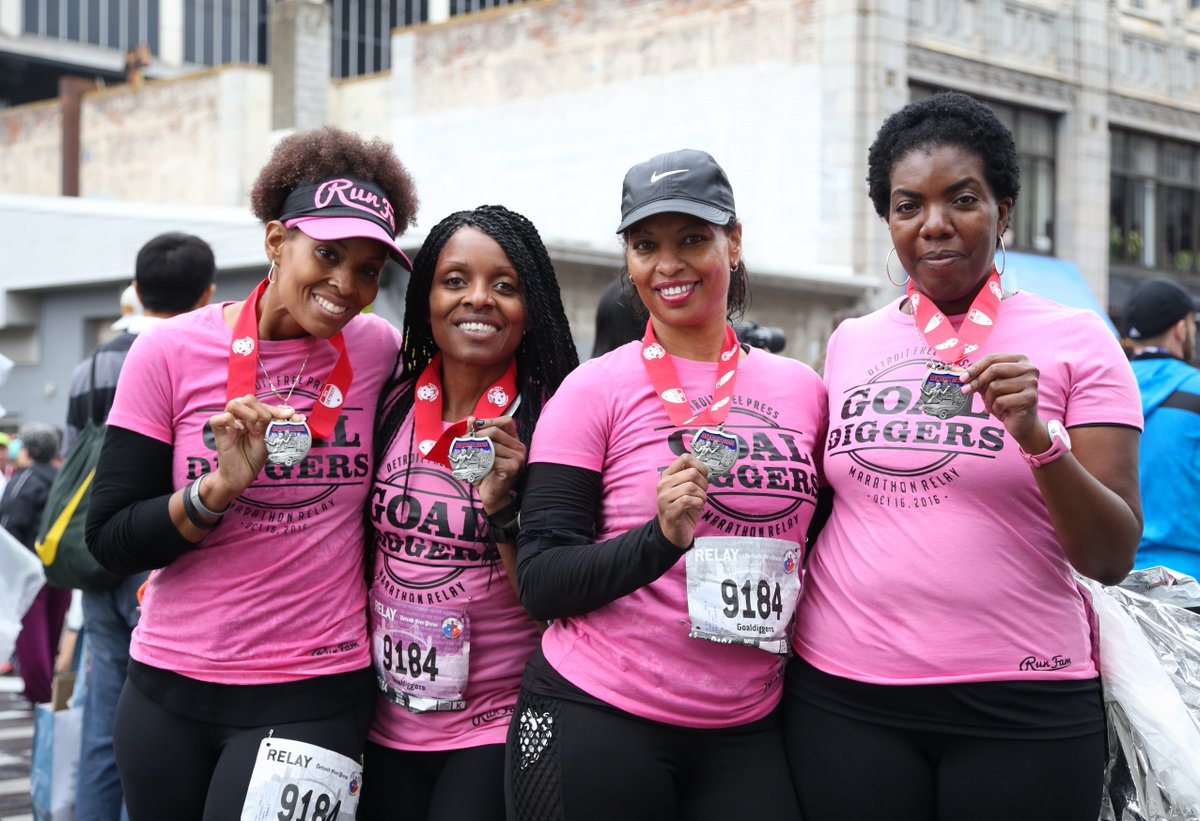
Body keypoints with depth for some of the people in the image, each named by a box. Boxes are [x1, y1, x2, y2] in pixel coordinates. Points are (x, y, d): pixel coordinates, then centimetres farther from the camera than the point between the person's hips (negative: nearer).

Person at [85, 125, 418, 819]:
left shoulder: (384, 353, -1)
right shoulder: (172, 353, -4)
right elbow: (111, 541, -7)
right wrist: (219, 489, -20)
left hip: (311, 701, -1)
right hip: (169, 694, 1)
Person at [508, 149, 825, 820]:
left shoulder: (802, 389, 5)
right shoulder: (596, 389, -5)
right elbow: (540, 584, -9)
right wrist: (662, 539, -23)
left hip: (746, 734, 3)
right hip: (598, 723, -3)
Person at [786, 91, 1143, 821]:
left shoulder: (1075, 342, -1)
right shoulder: (851, 343, 8)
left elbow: (1112, 559, -6)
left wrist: (1038, 438, -19)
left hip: (1020, 706, -2)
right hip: (843, 696, 3)